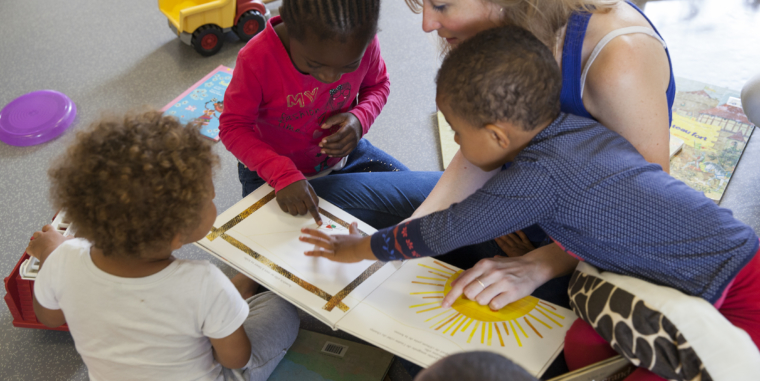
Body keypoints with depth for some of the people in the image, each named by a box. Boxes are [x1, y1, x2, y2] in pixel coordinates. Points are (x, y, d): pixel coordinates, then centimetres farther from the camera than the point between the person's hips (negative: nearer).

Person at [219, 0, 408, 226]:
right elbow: (233, 127, -24)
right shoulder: (257, 58, -30)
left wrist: (360, 119, -23)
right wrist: (283, 175, -38)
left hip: (341, 153, 3)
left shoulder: (363, 44, -21)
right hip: (271, 170, -2)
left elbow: (377, 84, 0)